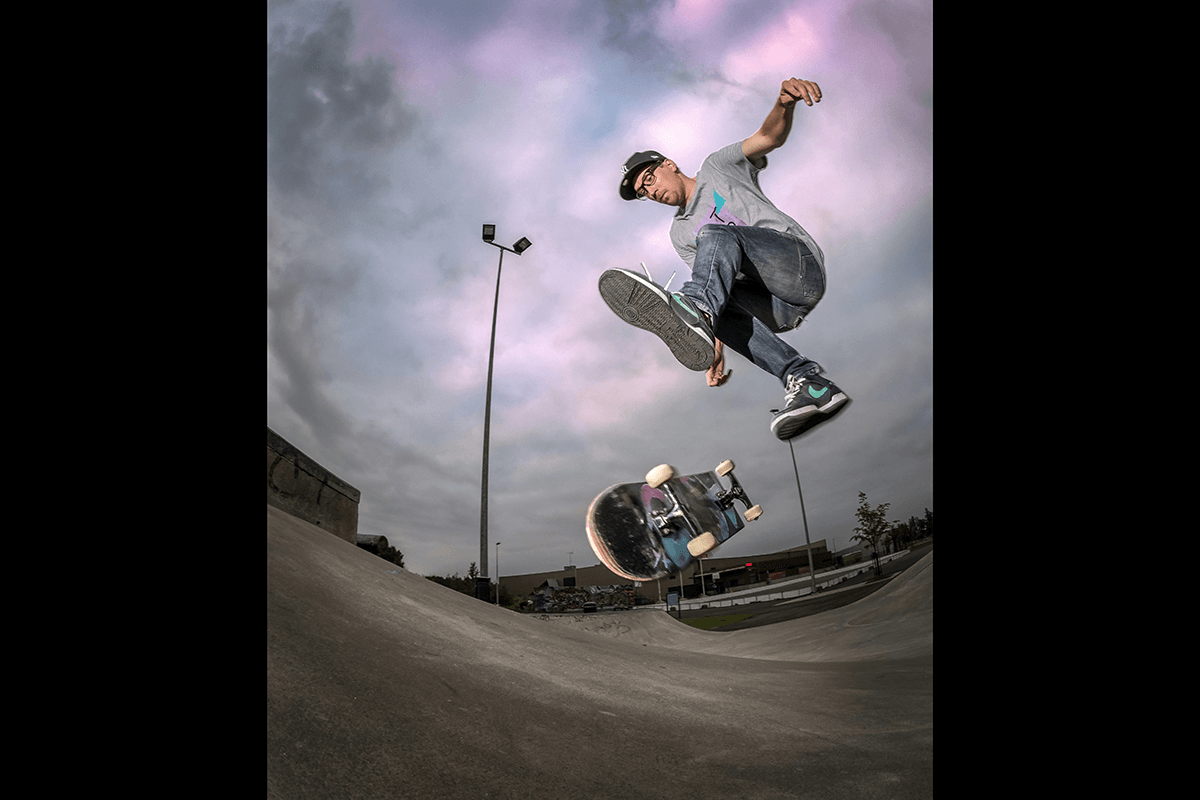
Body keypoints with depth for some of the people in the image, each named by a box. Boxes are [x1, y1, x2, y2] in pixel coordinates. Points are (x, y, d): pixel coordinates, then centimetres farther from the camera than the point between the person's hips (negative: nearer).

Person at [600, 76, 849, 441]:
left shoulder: (717, 168, 16)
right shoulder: (680, 232, 25)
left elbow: (771, 137, -1)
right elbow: (712, 274, 13)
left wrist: (785, 101, -25)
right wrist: (716, 347, -3)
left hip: (800, 264, -5)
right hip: (777, 310, 5)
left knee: (717, 235, -26)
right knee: (714, 302, -26)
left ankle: (693, 309, -60)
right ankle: (804, 379, -38)